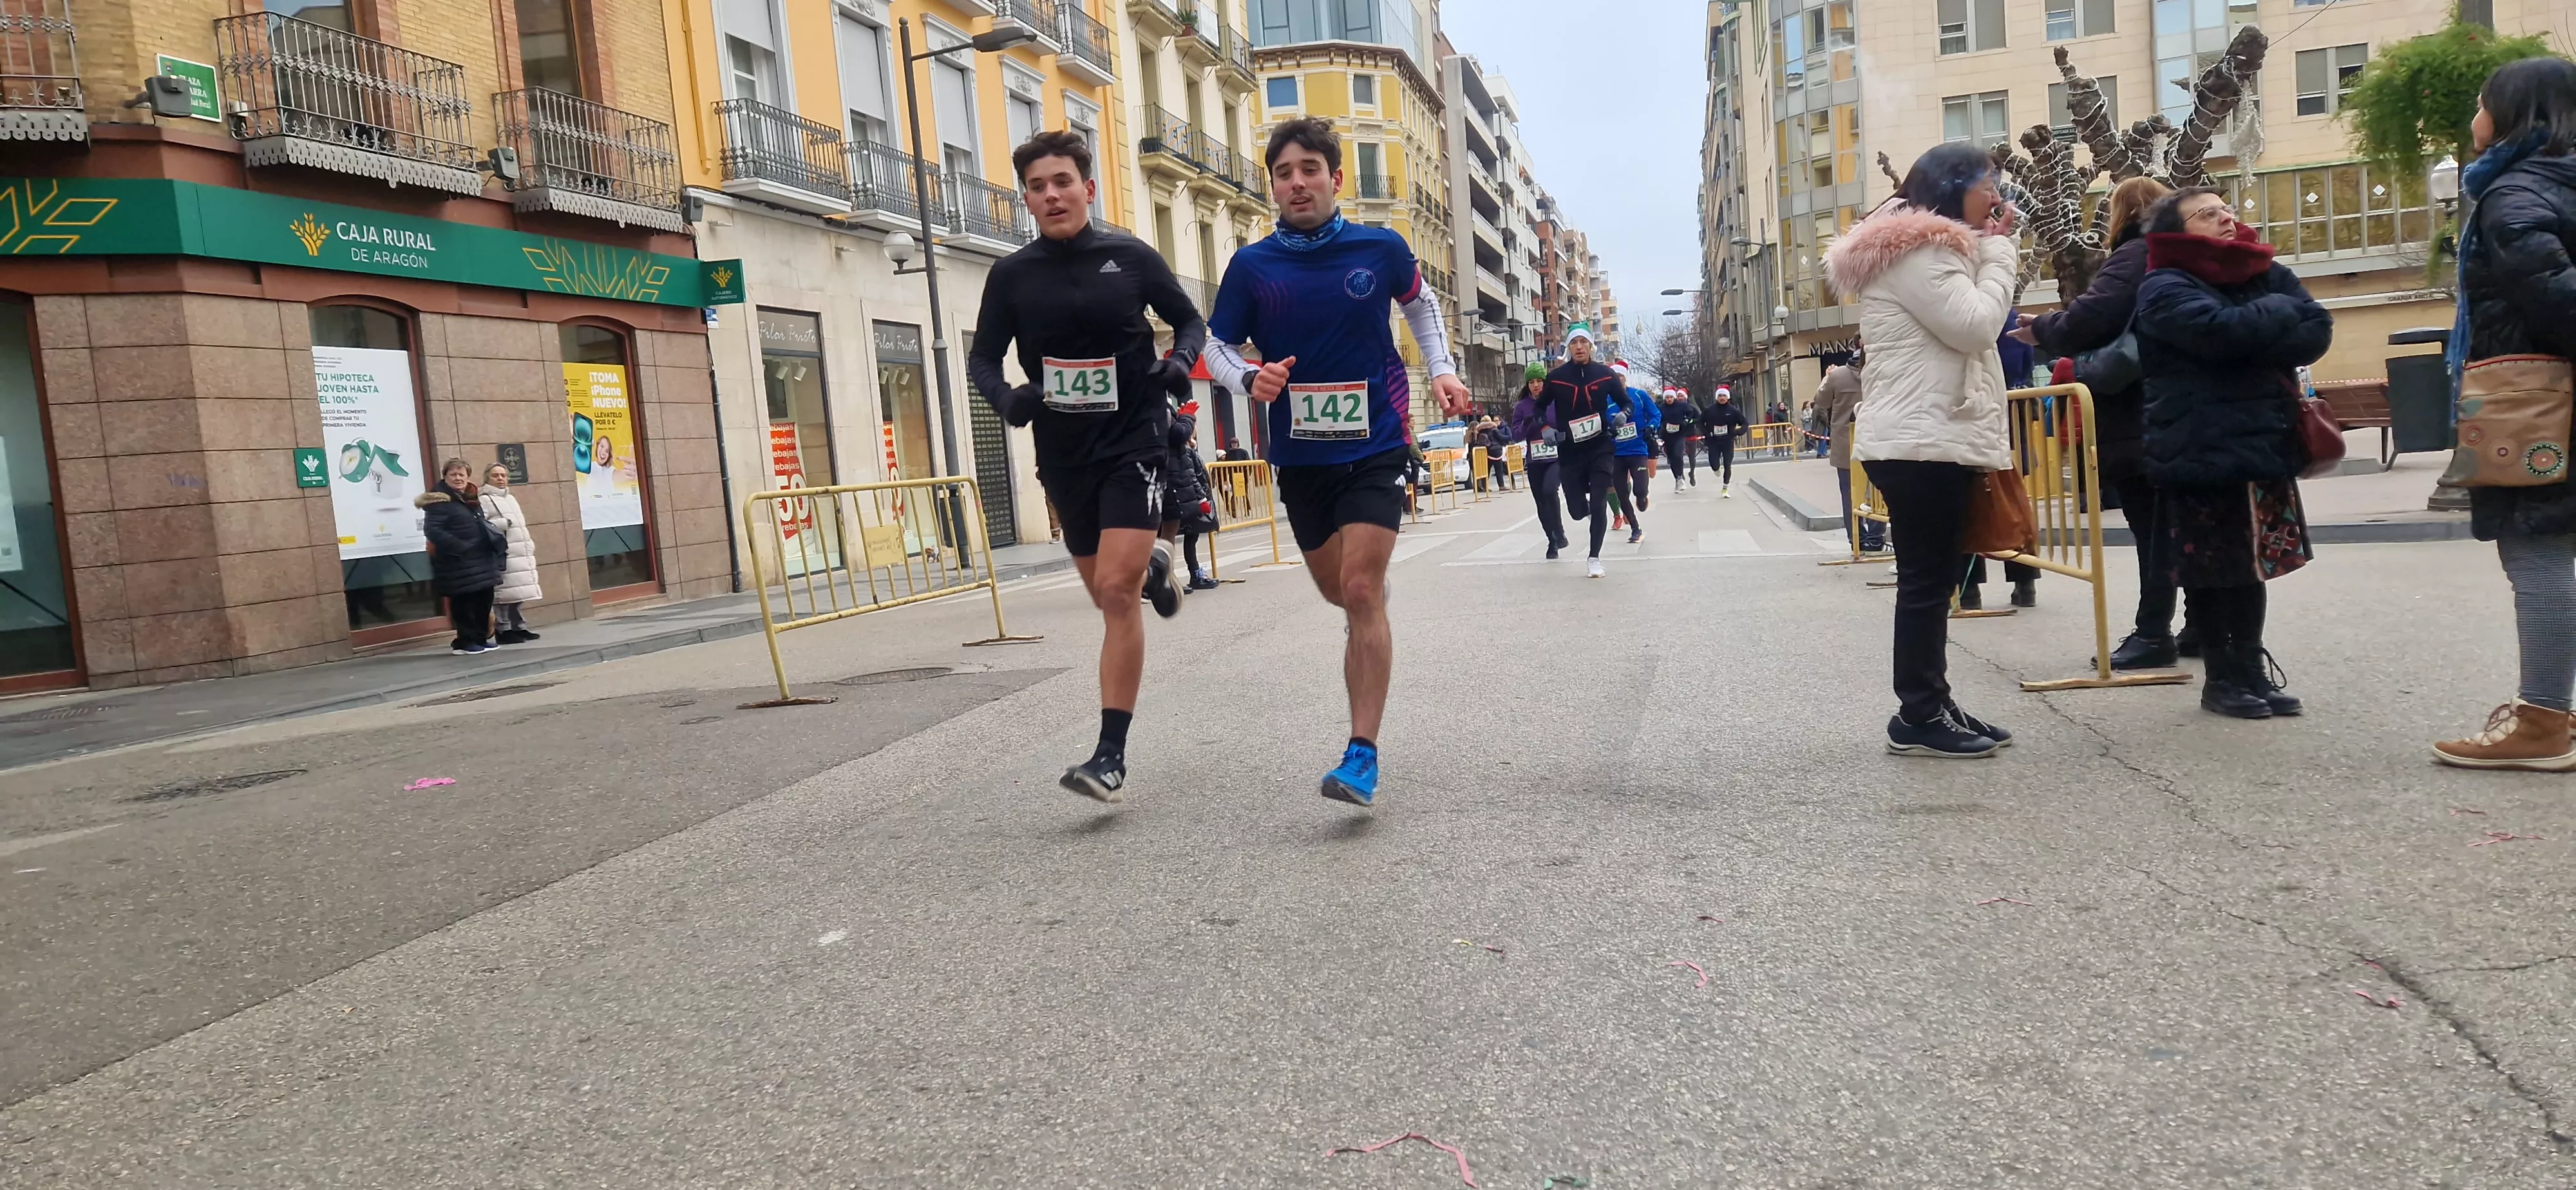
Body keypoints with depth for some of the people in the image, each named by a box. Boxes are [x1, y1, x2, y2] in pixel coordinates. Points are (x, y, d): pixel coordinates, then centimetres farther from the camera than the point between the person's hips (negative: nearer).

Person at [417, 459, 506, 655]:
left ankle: (481, 638, 21)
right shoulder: (440, 501, -10)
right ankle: (465, 641, 3)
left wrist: (496, 540, 12)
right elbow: (432, 530, -20)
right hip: (458, 563, -8)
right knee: (463, 602, -4)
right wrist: (458, 547, -27)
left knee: (484, 599, 11)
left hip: (481, 559, 8)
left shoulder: (472, 499, 17)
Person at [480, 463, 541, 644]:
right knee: (504, 593, -11)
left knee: (517, 592, 12)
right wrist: (502, 523, -21)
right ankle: (503, 631, -10)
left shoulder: (511, 498, 22)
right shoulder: (485, 500, -6)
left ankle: (518, 627, 18)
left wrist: (529, 544, 20)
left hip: (520, 554, 9)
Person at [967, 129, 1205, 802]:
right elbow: (983, 358, 9)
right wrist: (1005, 397, -13)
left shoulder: (1132, 258, -3)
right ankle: (1152, 564, 53)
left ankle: (1112, 756, -14)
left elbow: (1190, 321, 10)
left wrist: (1180, 361, -12)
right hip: (1063, 456, 4)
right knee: (1108, 593, 15)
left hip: (1134, 443, -3)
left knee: (1116, 591, -17)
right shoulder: (1012, 275, 1)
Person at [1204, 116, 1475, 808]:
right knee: (1337, 591, 15)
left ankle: (1362, 756, -11)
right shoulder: (1251, 266, -3)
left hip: (1374, 446, -2)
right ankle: (1370, 624, 54)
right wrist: (1250, 379, -17)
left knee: (1361, 592, -14)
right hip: (1299, 456, 3)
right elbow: (1217, 346, 4)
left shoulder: (1381, 249, -3)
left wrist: (1441, 370, 6)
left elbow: (1420, 302, 17)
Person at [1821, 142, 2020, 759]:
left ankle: (1931, 705, 17)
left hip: (1933, 438, 11)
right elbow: (1976, 324, -17)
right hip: (1922, 443, -11)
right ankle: (1918, 717, -3)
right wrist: (1997, 249, -7)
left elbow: (1967, 332, 26)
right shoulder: (1915, 251, -11)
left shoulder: (1925, 249, 22)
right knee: (1925, 580, -8)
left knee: (1934, 579, 12)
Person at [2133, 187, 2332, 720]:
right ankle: (2222, 676, 16)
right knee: (2210, 570, 3)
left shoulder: (2269, 274, 11)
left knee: (2254, 562, 13)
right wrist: (2279, 312, -8)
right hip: (2201, 453, -6)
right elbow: (2221, 330, -25)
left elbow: (2317, 332, -1)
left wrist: (2253, 344, -15)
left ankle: (2251, 667, 25)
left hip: (2264, 444, 6)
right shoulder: (2165, 288, -8)